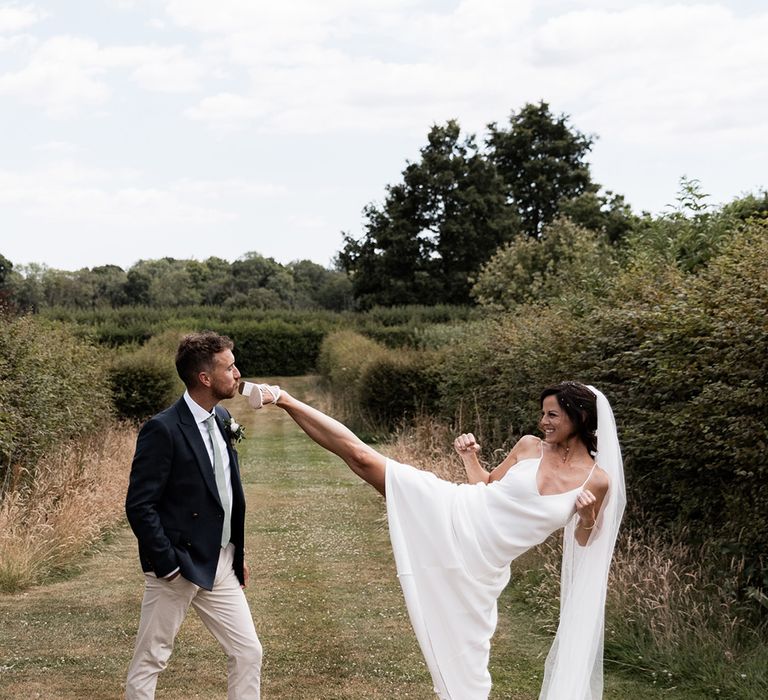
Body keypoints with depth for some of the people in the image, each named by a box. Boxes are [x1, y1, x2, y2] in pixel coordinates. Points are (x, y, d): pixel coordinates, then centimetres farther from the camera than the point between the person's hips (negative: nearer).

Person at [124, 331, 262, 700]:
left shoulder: (222, 419, 7)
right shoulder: (163, 429, -18)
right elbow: (139, 505, -18)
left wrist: (237, 553, 15)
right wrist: (168, 566, -18)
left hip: (221, 565, 8)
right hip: (178, 567, -7)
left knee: (248, 653, 8)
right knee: (149, 661, 6)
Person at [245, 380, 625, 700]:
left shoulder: (598, 481, -6)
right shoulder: (529, 445, 0)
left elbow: (582, 546, 5)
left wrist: (587, 519, -15)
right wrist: (470, 458, -2)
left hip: (482, 558, -1)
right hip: (453, 512, 1)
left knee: (468, 643, 2)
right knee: (361, 456, -9)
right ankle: (284, 400, -1)